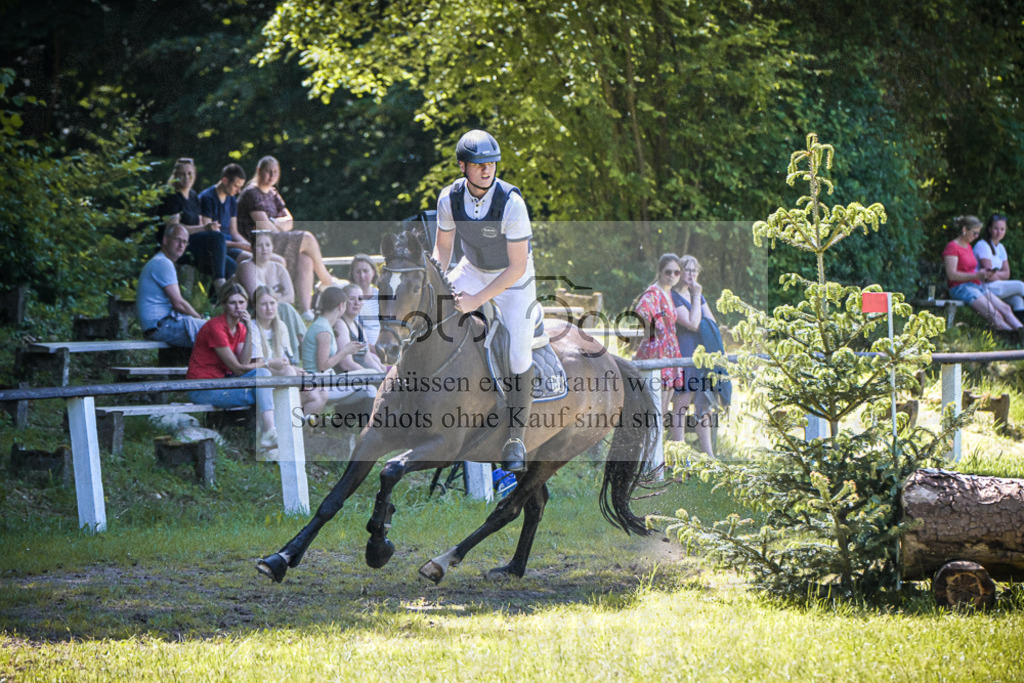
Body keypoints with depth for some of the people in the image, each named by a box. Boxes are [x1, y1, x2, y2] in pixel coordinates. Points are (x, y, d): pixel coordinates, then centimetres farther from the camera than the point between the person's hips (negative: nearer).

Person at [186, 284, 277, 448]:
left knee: (262, 373, -13)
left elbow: (245, 363, -7)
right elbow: (238, 369, -16)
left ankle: (270, 431, -22)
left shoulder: (240, 328, 9)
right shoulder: (215, 327, -17)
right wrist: (264, 363, -2)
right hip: (203, 389, -8)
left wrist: (249, 330, -11)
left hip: (222, 380, 8)